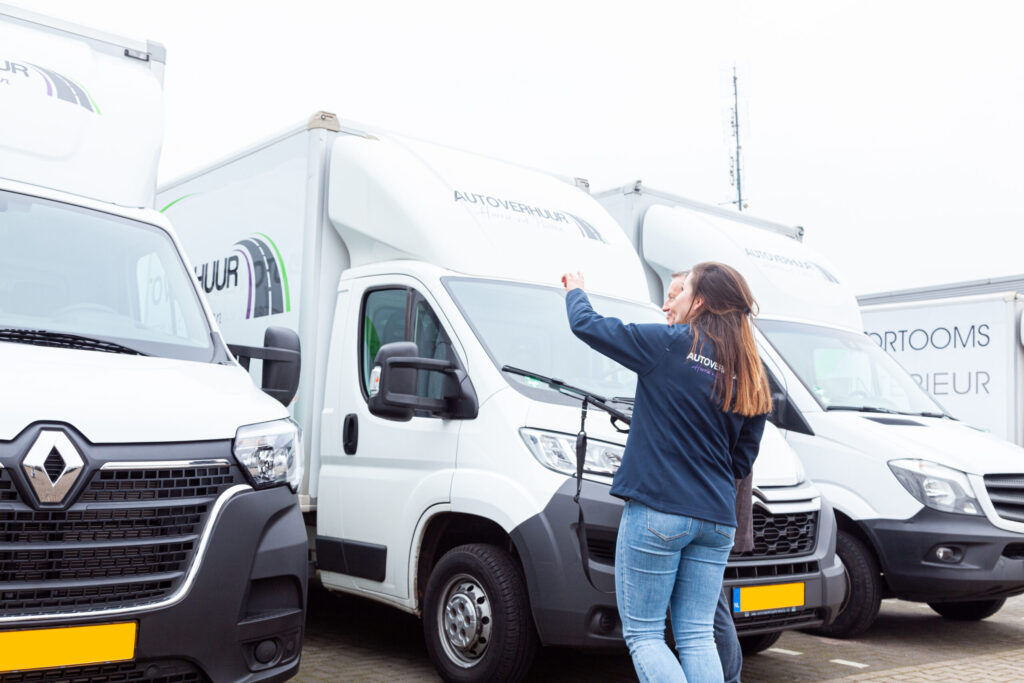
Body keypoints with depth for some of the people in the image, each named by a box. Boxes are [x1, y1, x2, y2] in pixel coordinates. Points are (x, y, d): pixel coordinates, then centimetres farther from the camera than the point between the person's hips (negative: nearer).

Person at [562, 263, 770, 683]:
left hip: (656, 510, -6)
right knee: (696, 637, 11)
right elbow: (742, 461, 13)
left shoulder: (668, 344, -6)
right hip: (716, 520, 6)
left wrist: (574, 290, 24)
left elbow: (586, 325, 4)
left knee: (643, 634, 3)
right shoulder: (750, 377, 10)